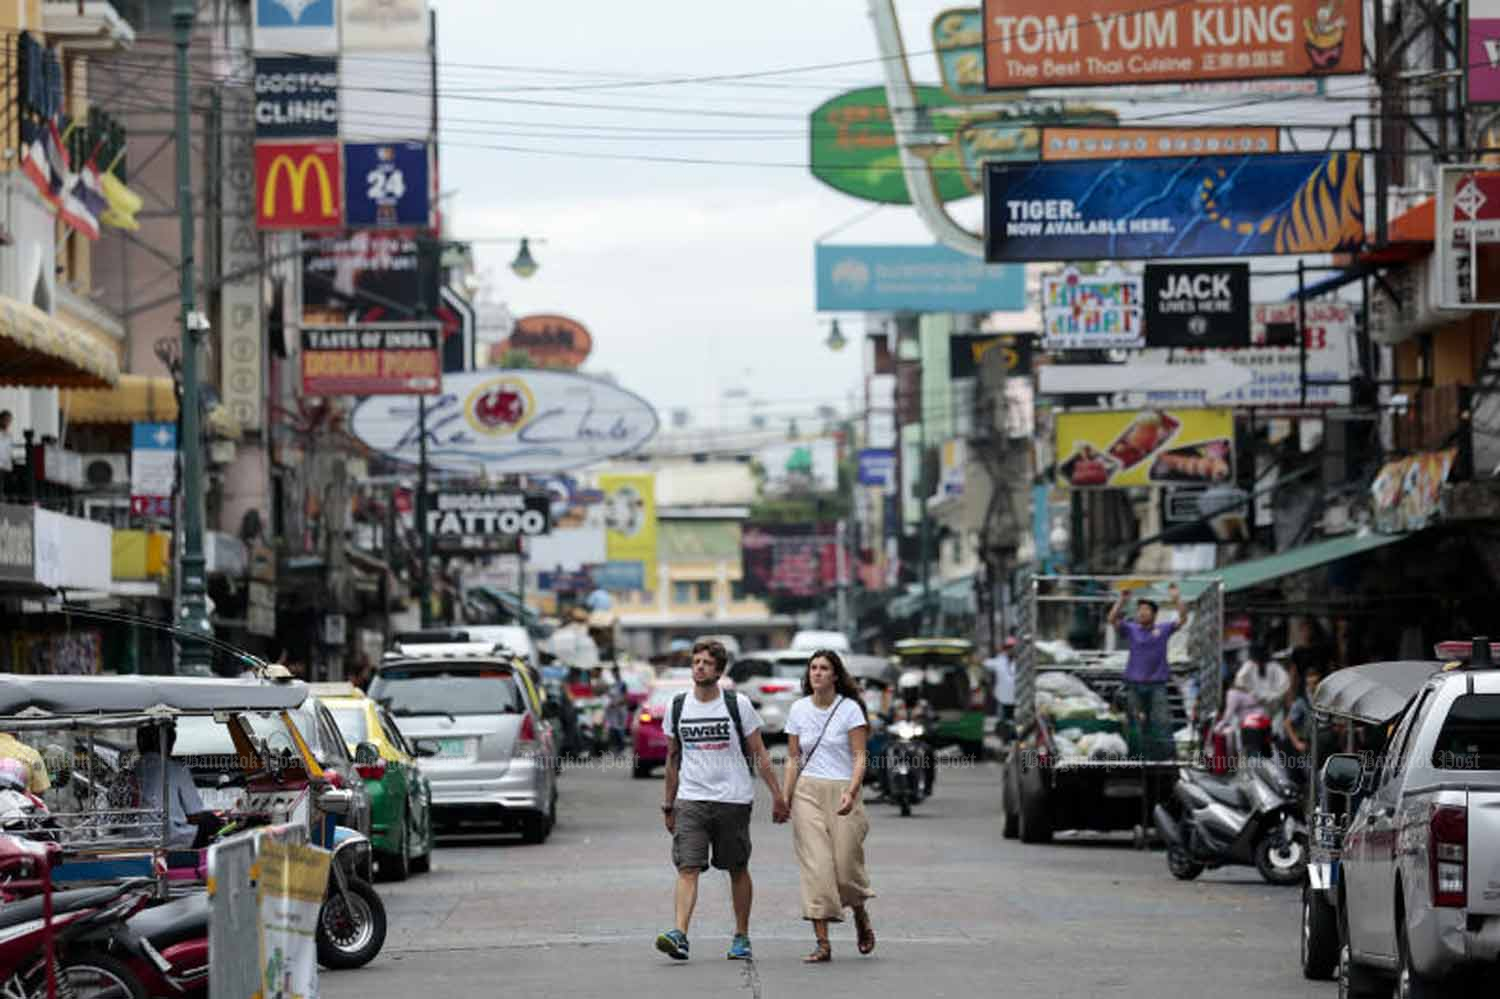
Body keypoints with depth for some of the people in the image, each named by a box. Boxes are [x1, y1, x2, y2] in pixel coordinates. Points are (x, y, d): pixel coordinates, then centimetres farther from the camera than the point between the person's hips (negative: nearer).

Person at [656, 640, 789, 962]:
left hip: (733, 799, -1)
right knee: (687, 868, -13)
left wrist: (777, 795, -3)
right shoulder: (676, 707, 7)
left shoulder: (738, 705, -1)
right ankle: (679, 935, -24)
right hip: (690, 799, 1)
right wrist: (668, 804, 17)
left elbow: (759, 754, 3)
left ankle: (741, 937, 20)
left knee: (737, 870, 8)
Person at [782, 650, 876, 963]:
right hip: (808, 793, 2)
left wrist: (851, 792, -21)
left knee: (846, 865, -1)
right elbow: (793, 759, 11)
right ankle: (822, 943, -9)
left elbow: (860, 756, -7)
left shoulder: (850, 709, -3)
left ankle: (861, 917, 32)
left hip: (842, 790, -2)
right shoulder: (798, 710, 8)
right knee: (815, 866, -8)